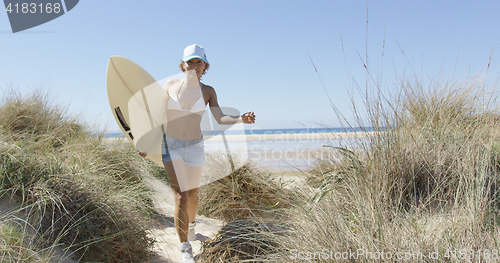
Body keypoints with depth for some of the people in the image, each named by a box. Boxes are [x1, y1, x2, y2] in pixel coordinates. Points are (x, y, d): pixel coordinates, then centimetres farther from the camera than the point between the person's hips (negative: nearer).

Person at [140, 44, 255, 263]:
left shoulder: (208, 91, -2)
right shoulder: (170, 85, -2)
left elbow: (220, 119, -13)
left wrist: (241, 119, -32)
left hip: (195, 148, 1)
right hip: (171, 146, -1)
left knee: (192, 194, 17)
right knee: (180, 197, -12)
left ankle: (191, 224, 51)